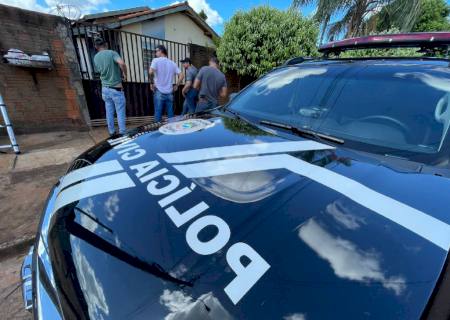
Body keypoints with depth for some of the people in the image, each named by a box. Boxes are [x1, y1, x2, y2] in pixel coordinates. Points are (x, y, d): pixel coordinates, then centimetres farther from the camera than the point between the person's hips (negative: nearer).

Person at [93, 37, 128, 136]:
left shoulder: (95, 58, 7)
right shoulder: (112, 53, -9)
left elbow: (99, 71, 17)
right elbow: (122, 63, -27)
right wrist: (124, 74, -10)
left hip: (105, 88, 6)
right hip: (116, 89, -6)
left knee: (109, 112, 14)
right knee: (120, 113, 2)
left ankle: (111, 132, 24)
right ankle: (122, 133, 8)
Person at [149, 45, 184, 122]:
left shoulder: (156, 60, -1)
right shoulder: (172, 63, 12)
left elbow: (151, 72, -17)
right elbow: (181, 76, 6)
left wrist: (151, 83, -4)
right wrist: (176, 86, 12)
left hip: (159, 92, -4)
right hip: (169, 93, 4)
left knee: (158, 114, 1)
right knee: (170, 115, 8)